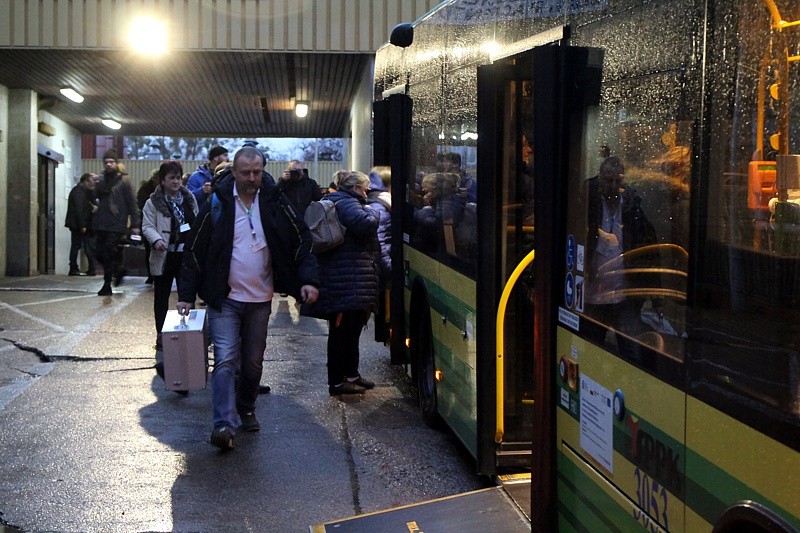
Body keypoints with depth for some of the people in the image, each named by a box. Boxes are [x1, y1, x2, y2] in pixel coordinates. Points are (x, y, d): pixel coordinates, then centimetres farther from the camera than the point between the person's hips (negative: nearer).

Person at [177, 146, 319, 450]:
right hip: (224, 298, -3)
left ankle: (246, 410, 34)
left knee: (253, 362, 14)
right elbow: (194, 250, -1)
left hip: (260, 299, 3)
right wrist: (187, 295, -5)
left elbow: (301, 240, 4)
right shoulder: (217, 204, -5)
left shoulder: (275, 202, 1)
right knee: (226, 359, -13)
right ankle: (223, 424, -16)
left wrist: (309, 280, -9)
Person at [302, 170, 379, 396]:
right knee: (342, 329, -6)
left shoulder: (335, 203, 21)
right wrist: (372, 212, -7)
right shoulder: (347, 204, -13)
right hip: (346, 281, -11)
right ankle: (337, 381, -1)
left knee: (351, 328, 19)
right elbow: (365, 225, -26)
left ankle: (351, 374, 29)